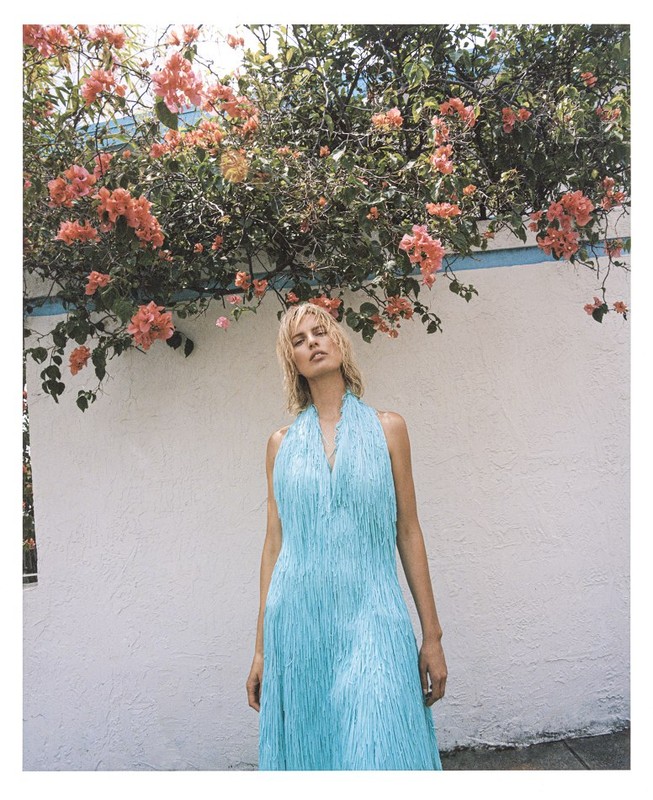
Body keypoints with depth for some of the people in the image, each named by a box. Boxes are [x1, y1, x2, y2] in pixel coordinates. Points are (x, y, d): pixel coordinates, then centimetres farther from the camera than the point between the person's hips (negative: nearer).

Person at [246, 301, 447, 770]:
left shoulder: (386, 428, 2)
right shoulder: (283, 444, 6)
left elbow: (408, 532, 4)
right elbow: (275, 543, 8)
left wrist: (432, 634, 3)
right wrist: (261, 648, 8)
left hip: (371, 616, -1)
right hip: (298, 620, 2)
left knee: (378, 749, -1)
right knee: (310, 749, 13)